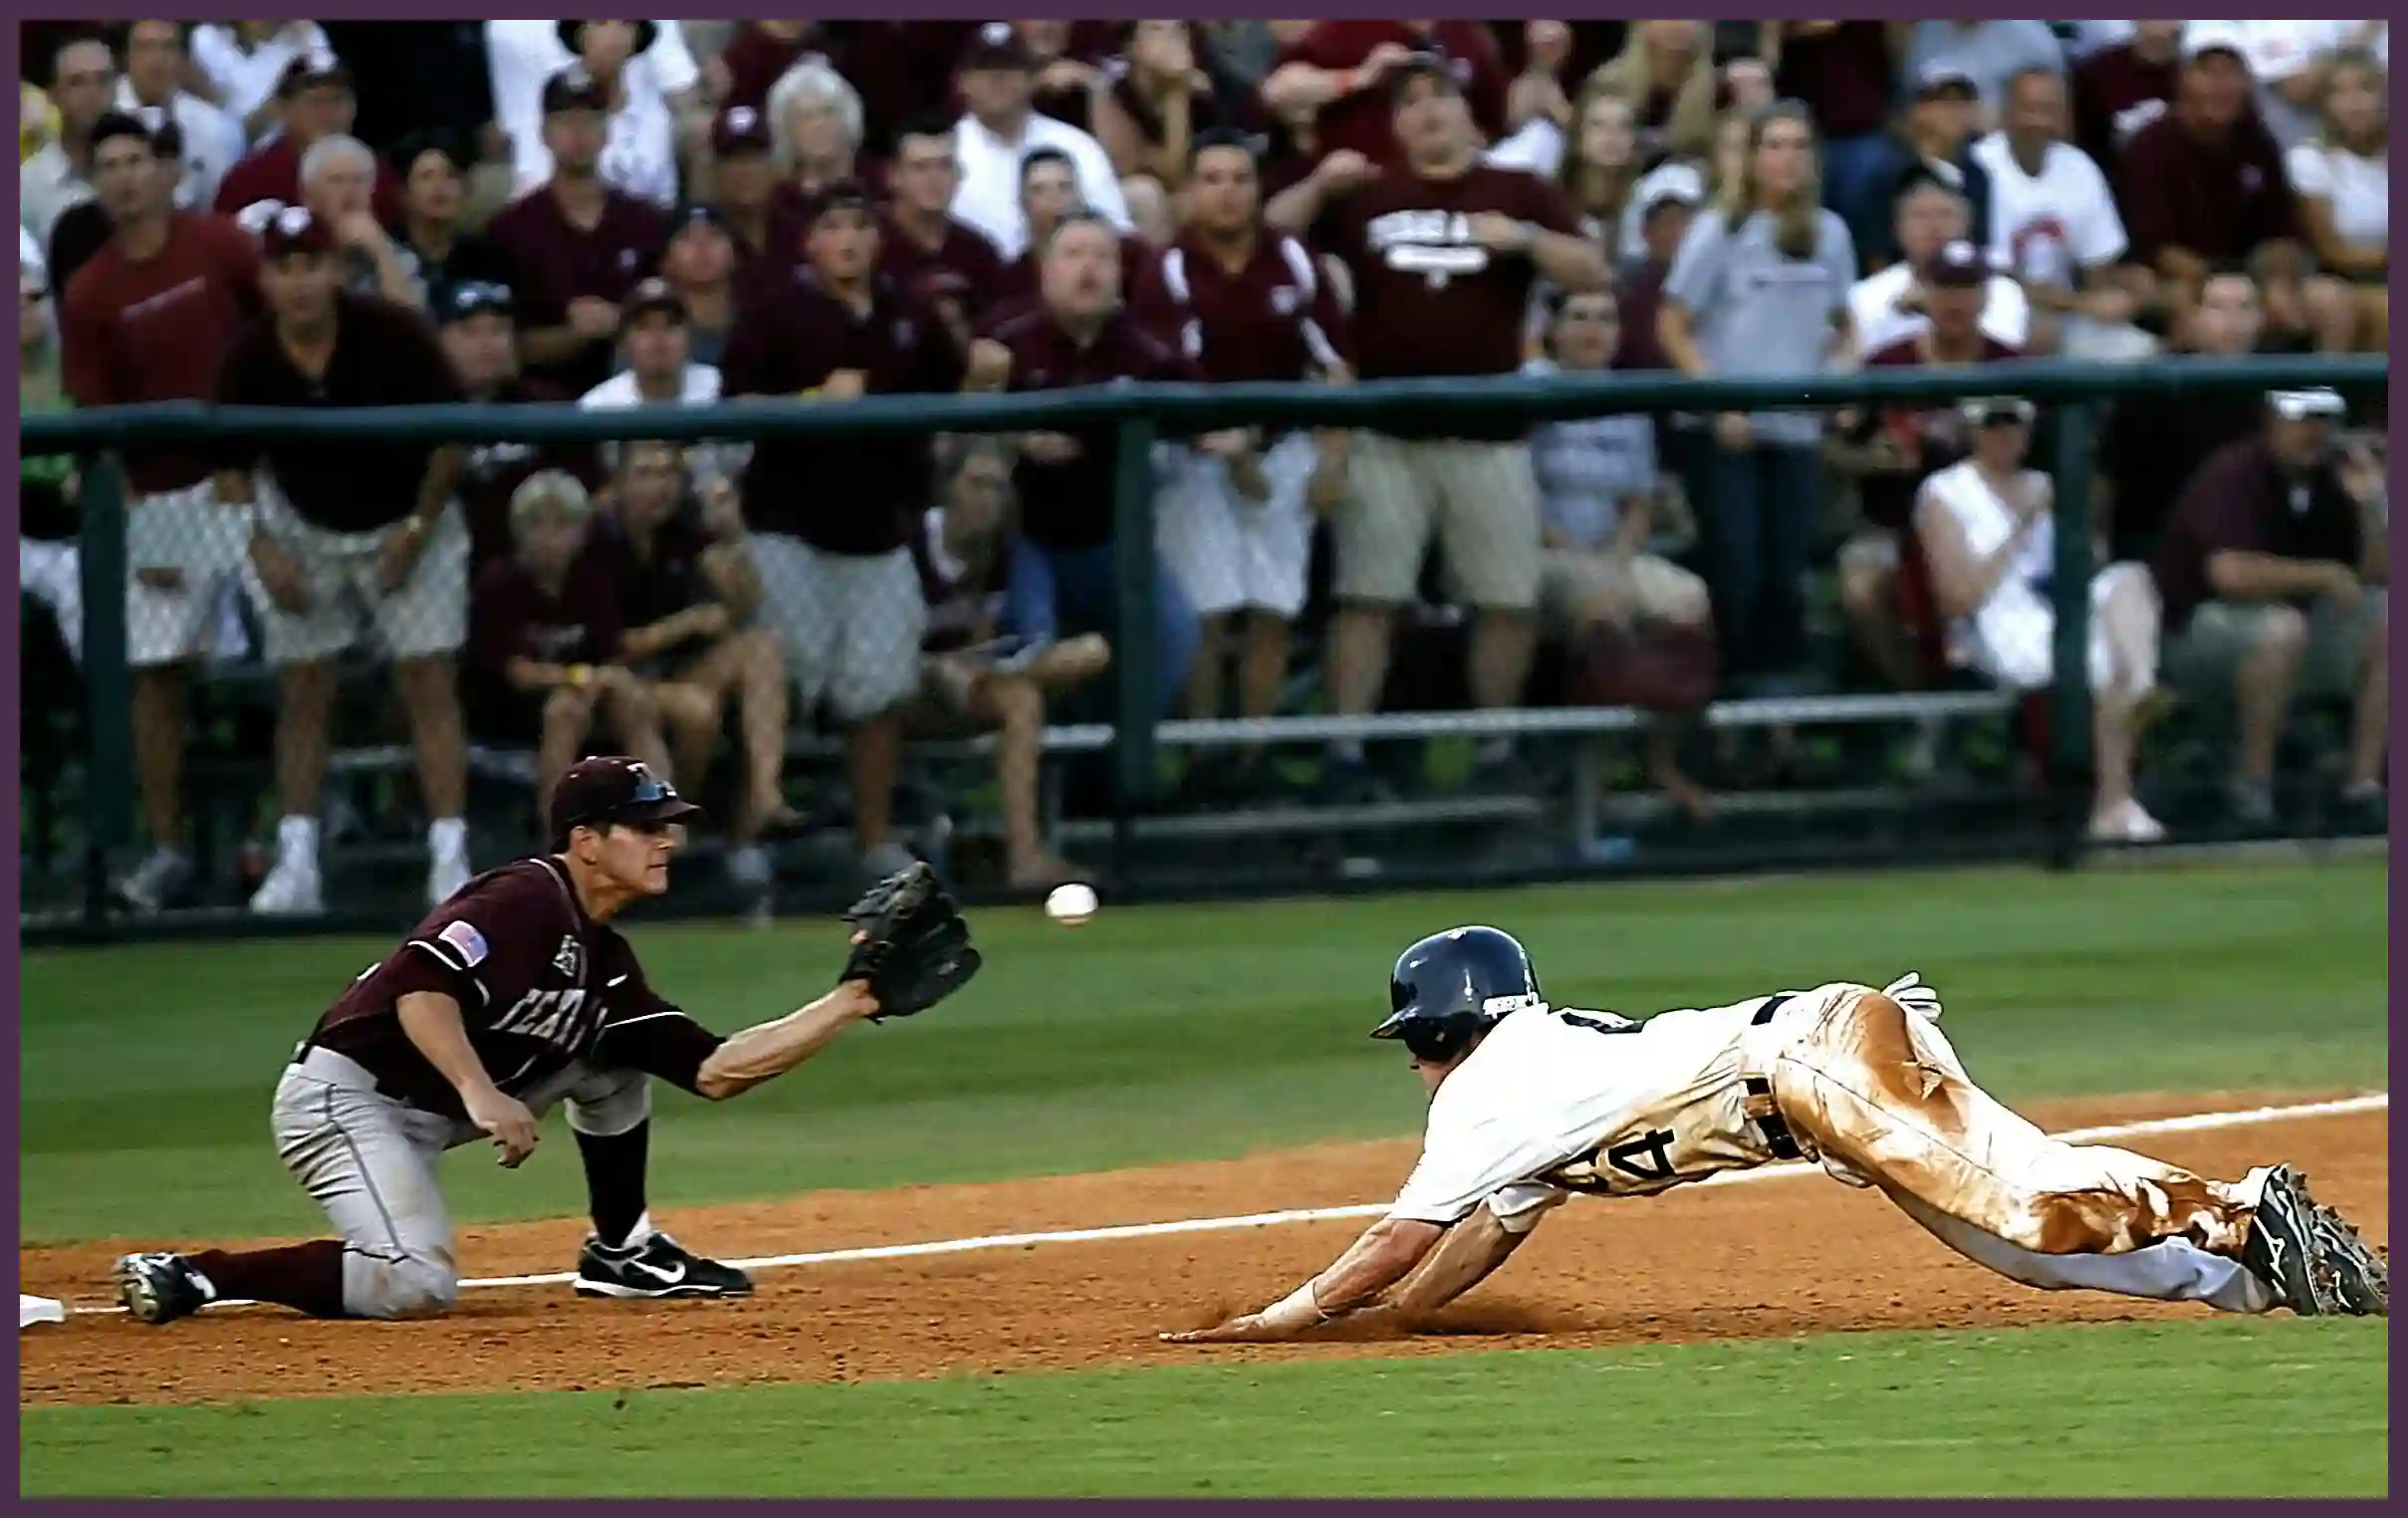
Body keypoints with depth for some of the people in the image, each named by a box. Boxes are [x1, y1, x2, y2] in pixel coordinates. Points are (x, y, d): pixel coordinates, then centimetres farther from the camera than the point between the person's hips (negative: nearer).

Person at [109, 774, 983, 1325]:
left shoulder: (606, 964, 12)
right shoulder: (525, 901, -15)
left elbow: (714, 1072, 9)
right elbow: (420, 984, -29)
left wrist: (856, 999, 7)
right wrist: (482, 1095, -37)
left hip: (432, 1114, 10)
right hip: (340, 1095, -10)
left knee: (616, 1053, 13)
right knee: (418, 1286, -30)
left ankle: (621, 1253, 18)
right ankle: (193, 1278, -19)